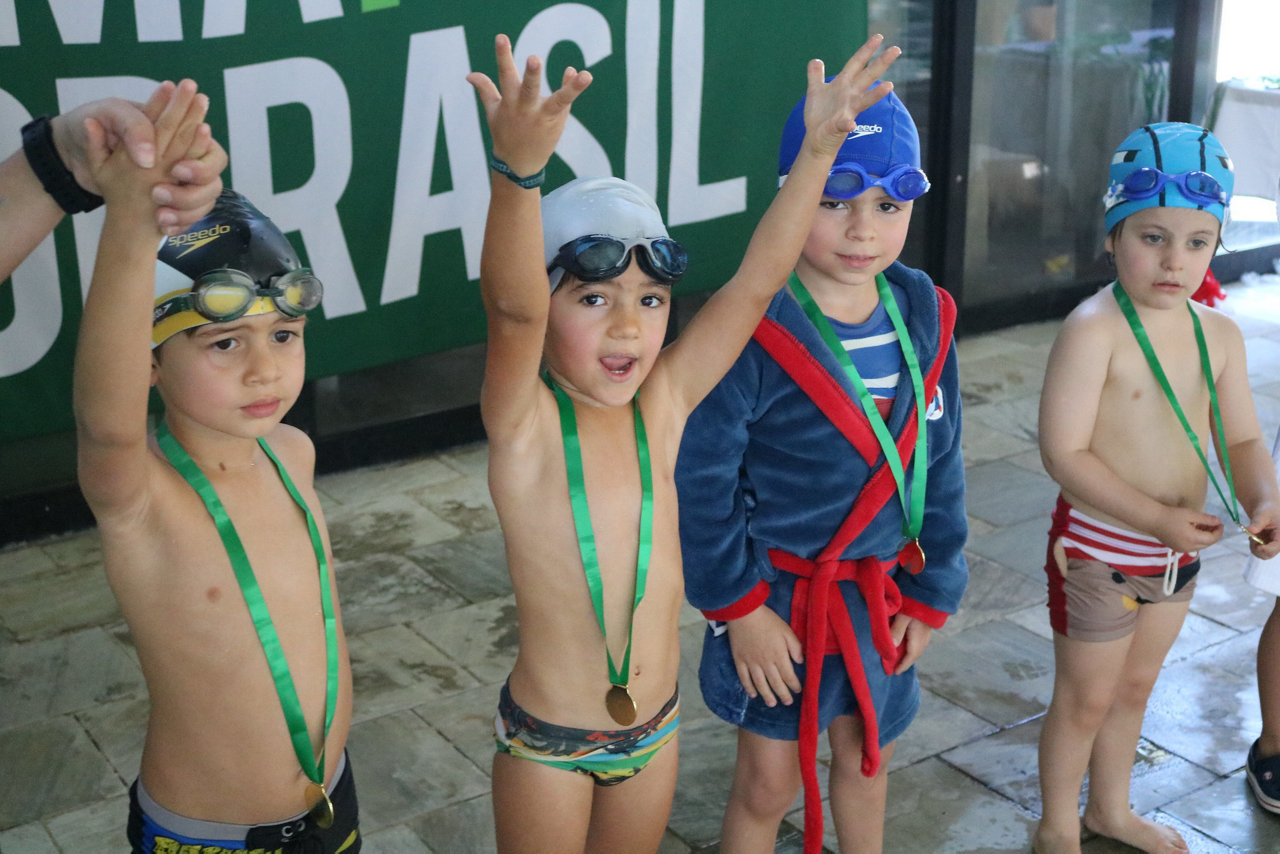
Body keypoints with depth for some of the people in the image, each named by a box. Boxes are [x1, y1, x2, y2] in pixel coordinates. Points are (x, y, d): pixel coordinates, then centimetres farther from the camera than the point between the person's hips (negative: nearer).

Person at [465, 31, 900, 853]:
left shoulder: (661, 404, -7)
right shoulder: (525, 422, -19)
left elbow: (754, 286, -13)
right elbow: (511, 311, -38)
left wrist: (819, 149, -19)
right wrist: (518, 168, -54)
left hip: (655, 727, 4)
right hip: (548, 737, -4)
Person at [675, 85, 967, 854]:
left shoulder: (925, 318, -4)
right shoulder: (752, 333, -21)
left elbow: (940, 463, 4)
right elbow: (700, 481, -17)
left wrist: (931, 592, 5)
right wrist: (739, 607, -13)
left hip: (882, 596, 5)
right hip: (780, 597, -4)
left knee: (868, 757, 23)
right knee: (768, 787, 8)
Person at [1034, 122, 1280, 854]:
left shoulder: (1219, 334, -2)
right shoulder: (1094, 330, -23)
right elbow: (1064, 452, -25)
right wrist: (1157, 518, -27)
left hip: (1177, 554, 7)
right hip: (1099, 552, -6)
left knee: (1135, 688, 24)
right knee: (1086, 700, 10)